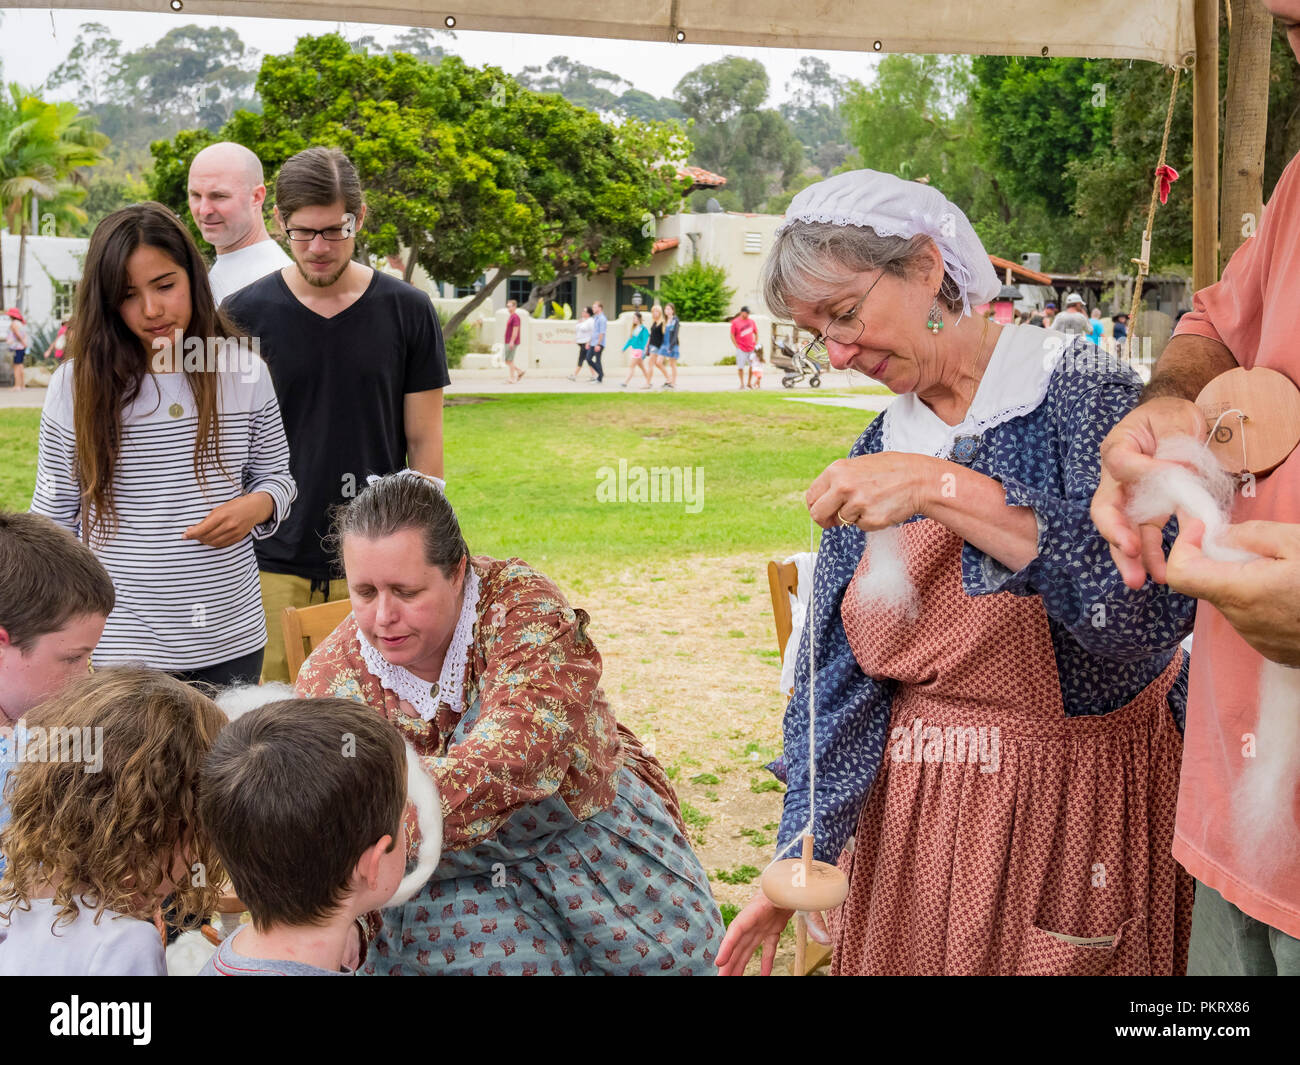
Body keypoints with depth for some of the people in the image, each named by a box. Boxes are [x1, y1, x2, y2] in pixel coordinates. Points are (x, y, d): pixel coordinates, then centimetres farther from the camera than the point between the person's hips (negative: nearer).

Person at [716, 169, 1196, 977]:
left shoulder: (1085, 398, -14)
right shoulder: (877, 456, 3)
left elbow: (1155, 602, -30)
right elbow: (833, 681, 3)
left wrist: (945, 489, -31)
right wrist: (798, 860, -4)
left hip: (1078, 818, -4)